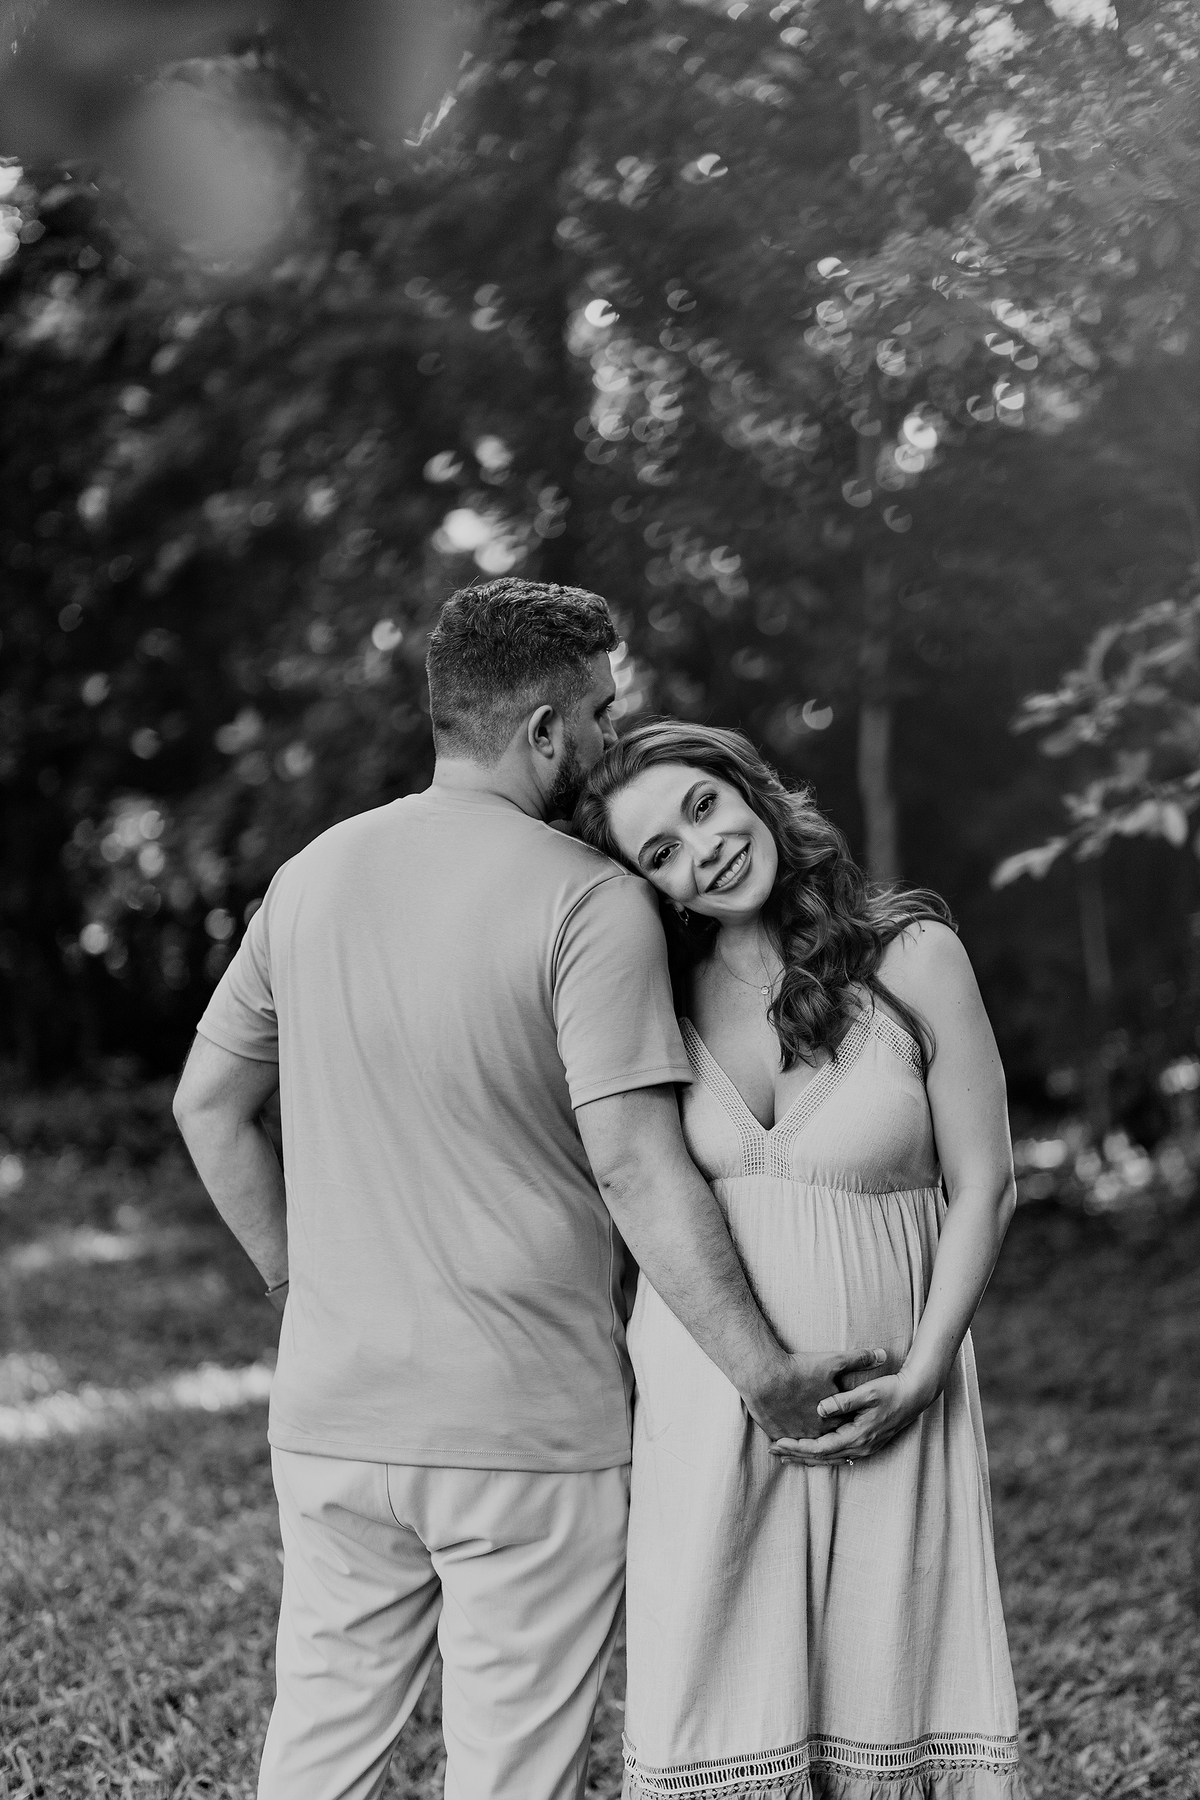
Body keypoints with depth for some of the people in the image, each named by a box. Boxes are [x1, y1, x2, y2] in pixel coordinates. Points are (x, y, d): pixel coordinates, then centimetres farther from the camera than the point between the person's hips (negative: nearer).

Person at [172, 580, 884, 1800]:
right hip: (527, 1428, -5)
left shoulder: (310, 876, 6)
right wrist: (764, 1374, -13)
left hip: (329, 1413, 6)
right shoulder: (592, 902, -12)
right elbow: (636, 1169, -17)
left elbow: (209, 1103, 12)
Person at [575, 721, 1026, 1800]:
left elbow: (983, 1187, -1)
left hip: (877, 1398, -1)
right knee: (716, 1687, 5)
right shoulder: (659, 991, 4)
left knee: (884, 1691, 4)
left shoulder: (912, 957, -3)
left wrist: (920, 1376, -9)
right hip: (698, 1397, 2)